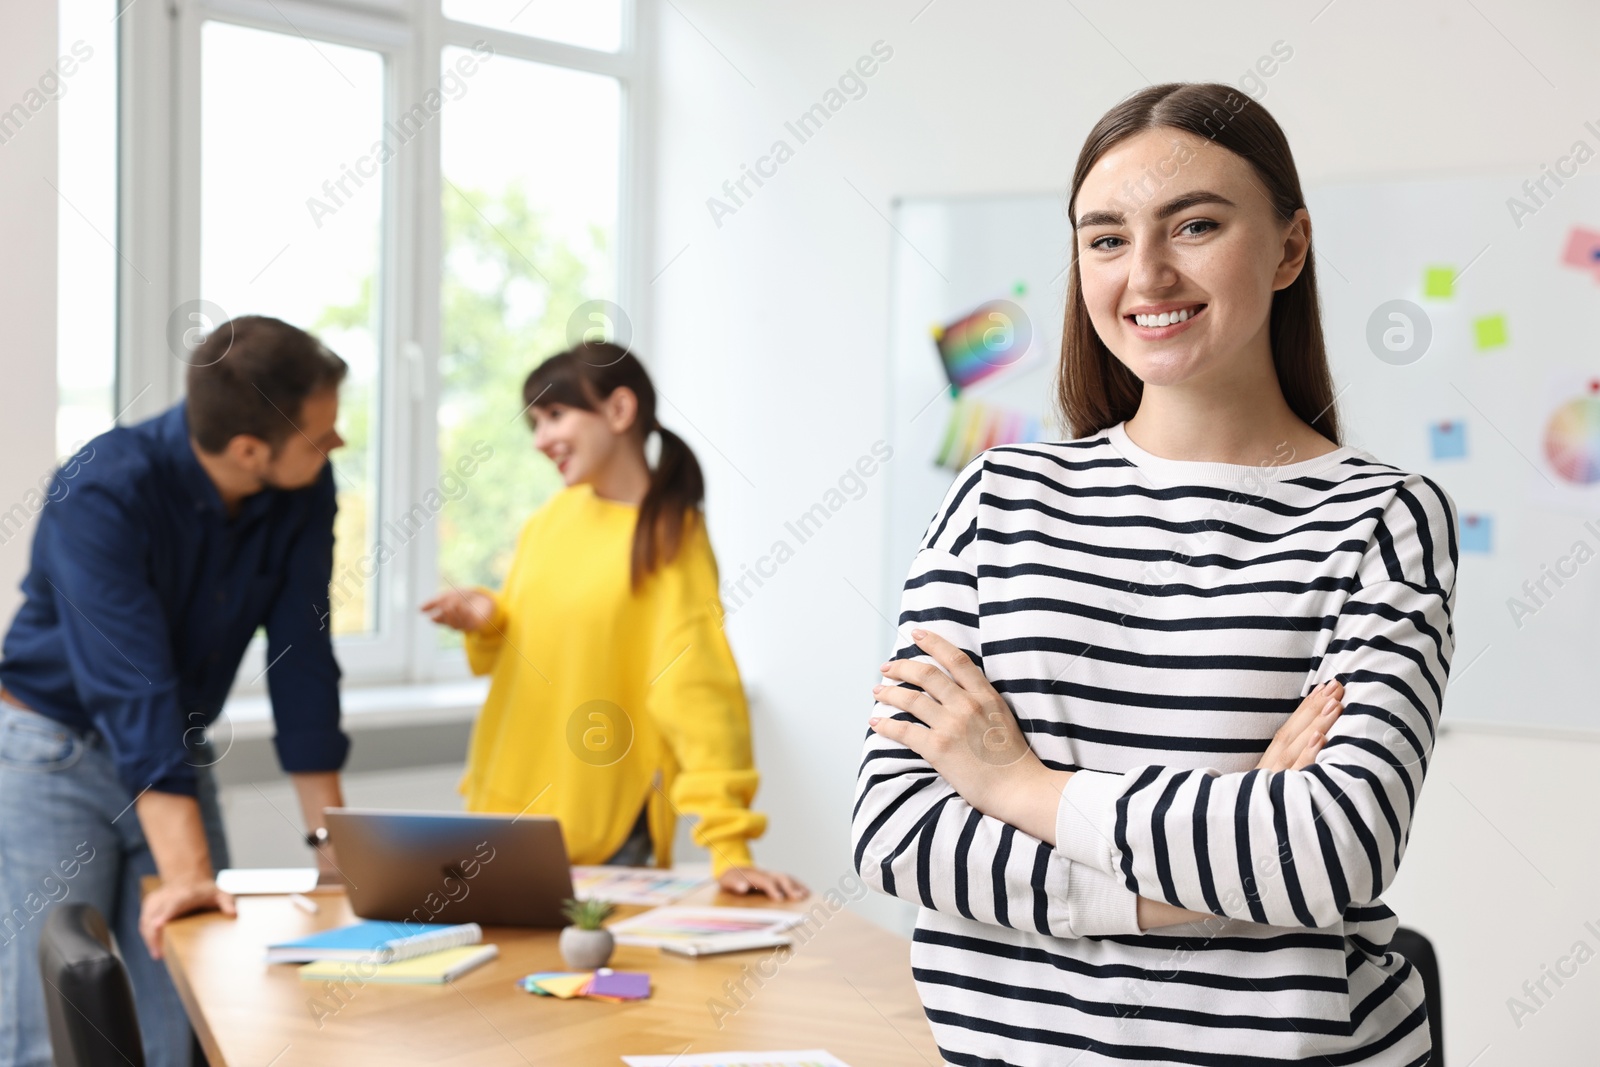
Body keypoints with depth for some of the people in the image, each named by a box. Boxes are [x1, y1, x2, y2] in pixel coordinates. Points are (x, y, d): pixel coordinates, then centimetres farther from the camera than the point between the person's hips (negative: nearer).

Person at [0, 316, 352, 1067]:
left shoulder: (305, 492, -10)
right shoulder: (101, 494, -27)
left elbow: (302, 661, -6)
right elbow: (133, 689, -34)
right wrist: (186, 872, -40)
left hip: (177, 753, 5)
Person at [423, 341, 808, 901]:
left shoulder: (670, 538, -12)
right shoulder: (551, 518, 5)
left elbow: (698, 693, -19)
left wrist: (731, 850, -25)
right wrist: (486, 619, -4)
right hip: (501, 805, 6)